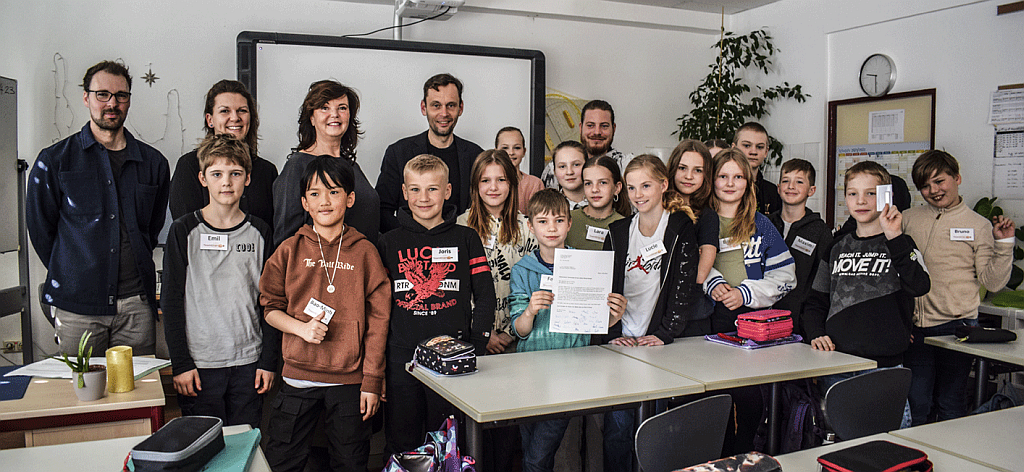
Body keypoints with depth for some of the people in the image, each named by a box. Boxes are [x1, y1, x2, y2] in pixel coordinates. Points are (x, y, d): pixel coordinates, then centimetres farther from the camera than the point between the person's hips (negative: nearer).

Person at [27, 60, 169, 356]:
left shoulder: (153, 162, 8)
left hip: (136, 305, 2)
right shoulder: (54, 160, 2)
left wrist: (134, 269, 12)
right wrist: (69, 276, 8)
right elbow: (40, 230, 7)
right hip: (78, 307, -2)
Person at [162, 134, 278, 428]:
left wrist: (269, 360, 1)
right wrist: (180, 363, -6)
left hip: (249, 362, 2)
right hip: (200, 363, -1)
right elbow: (171, 302, 0)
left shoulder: (259, 232, 5)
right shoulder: (184, 231, 0)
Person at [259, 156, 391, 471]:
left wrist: (372, 381, -3)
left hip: (350, 380, -1)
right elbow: (270, 308, 9)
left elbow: (378, 320, 0)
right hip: (298, 377, 1)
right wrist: (302, 328, -11)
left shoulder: (364, 252, 0)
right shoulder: (290, 250, 3)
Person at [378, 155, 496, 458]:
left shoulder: (466, 239, 4)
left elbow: (485, 297, 3)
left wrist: (475, 348, -5)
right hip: (401, 356, 1)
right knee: (401, 446, 11)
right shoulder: (390, 243, 6)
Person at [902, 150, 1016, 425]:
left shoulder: (979, 226, 5)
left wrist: (1003, 243, -8)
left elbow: (992, 283, -1)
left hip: (956, 325, -1)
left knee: (950, 406, 7)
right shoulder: (908, 219, 10)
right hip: (914, 327, 2)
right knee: (915, 403, 5)